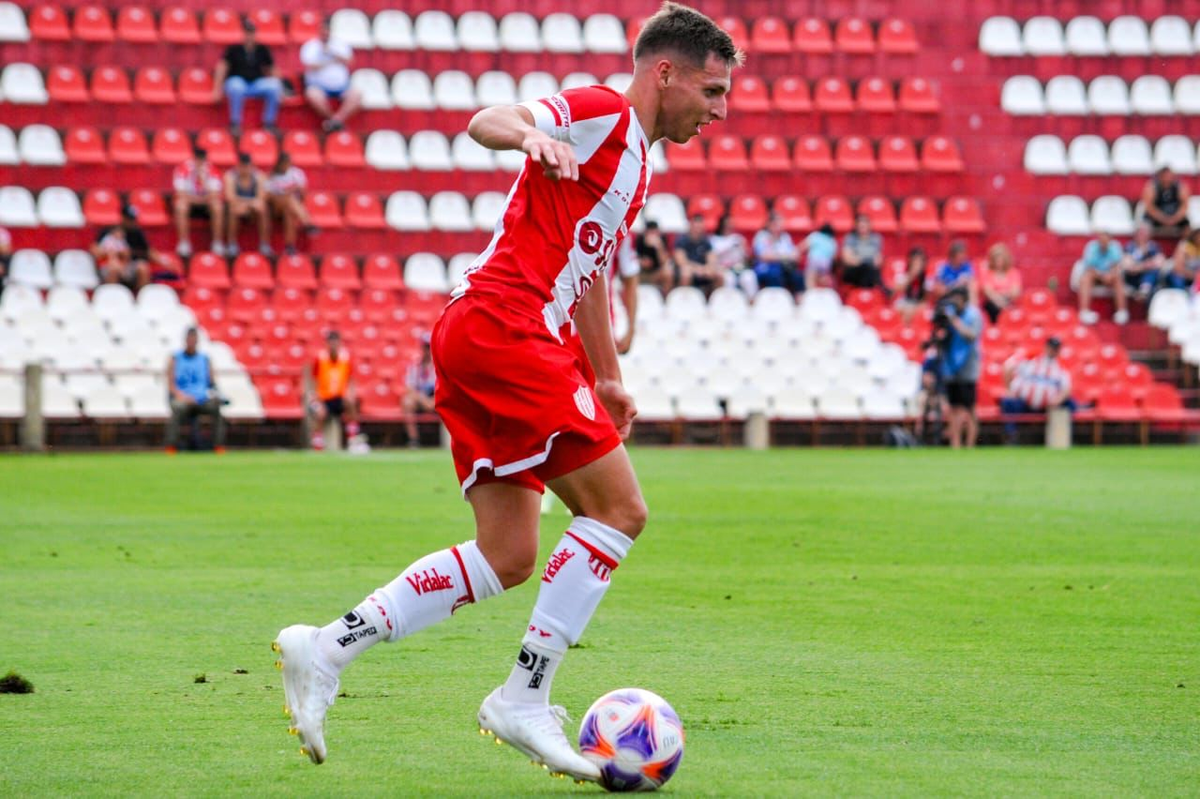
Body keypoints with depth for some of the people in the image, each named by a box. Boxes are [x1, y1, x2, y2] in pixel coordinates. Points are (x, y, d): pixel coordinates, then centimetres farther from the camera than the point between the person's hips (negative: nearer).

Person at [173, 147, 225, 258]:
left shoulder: (211, 171, -9)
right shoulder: (183, 169, -13)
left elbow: (215, 195, -18)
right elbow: (180, 194, -18)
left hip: (206, 204, 1)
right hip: (189, 202, -1)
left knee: (218, 206, -31)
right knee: (180, 205, -36)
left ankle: (217, 243, -21)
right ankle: (183, 243, -30)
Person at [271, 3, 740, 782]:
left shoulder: (634, 155, 25)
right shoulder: (604, 111, -5)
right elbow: (488, 121, -22)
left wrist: (608, 378, 40)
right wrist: (531, 134, -44)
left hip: (477, 339, 10)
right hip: (504, 328, -10)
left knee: (509, 557, 6)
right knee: (618, 508, -10)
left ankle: (327, 648, 4)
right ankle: (524, 700, -8)